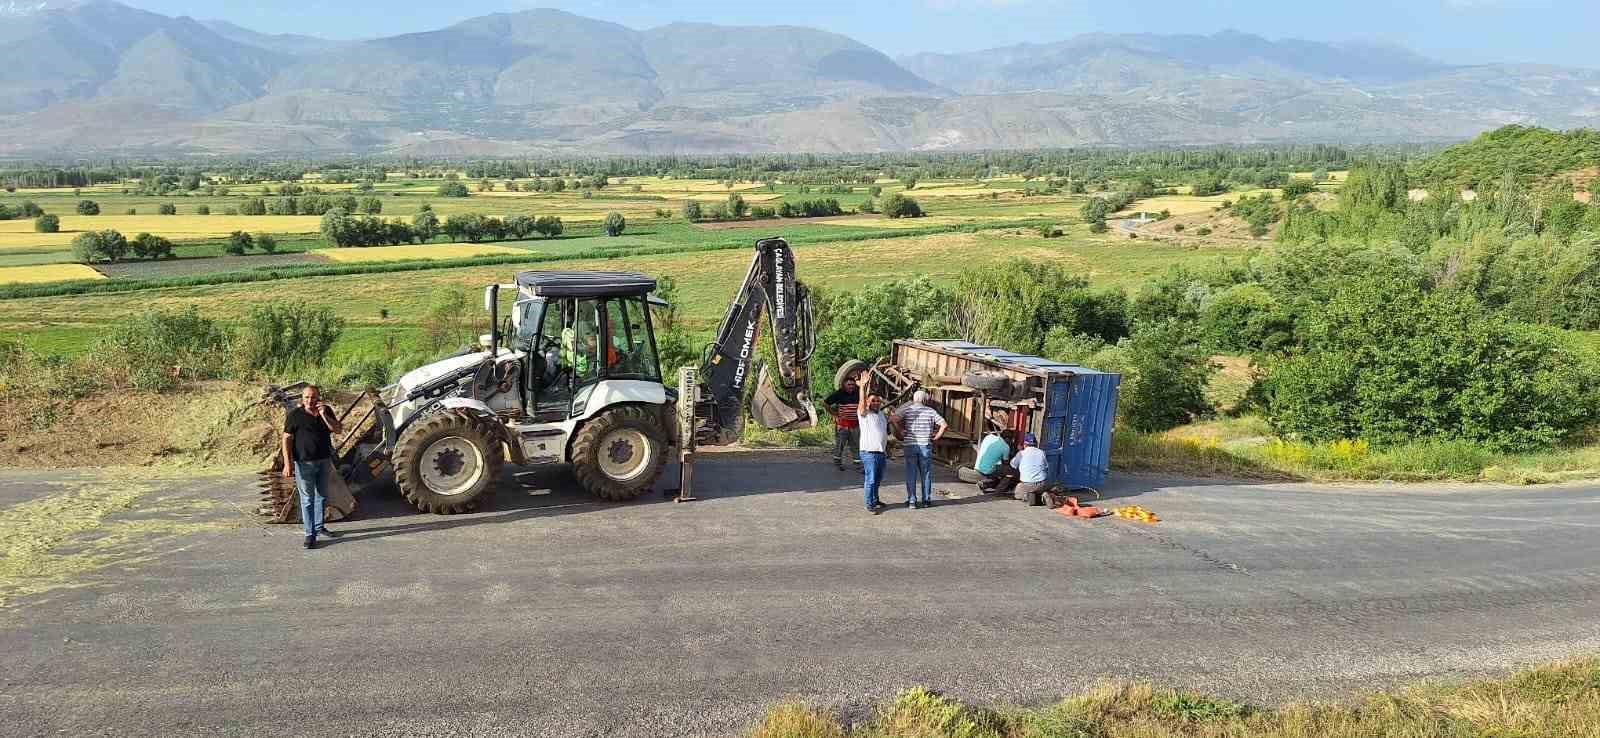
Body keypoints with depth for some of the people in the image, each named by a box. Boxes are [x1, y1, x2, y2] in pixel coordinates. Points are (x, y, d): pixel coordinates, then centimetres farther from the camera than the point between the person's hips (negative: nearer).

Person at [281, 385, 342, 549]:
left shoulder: (326, 411, 4)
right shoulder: (295, 415, -9)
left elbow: (337, 429, -4)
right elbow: (287, 439, -9)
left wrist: (323, 415, -18)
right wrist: (287, 463, -16)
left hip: (324, 461, 5)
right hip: (304, 463, -5)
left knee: (322, 496, 16)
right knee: (307, 499, -3)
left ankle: (319, 526, 31)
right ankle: (310, 534, 0)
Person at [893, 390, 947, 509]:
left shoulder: (907, 409, 1)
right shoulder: (931, 411, 2)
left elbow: (895, 418, -16)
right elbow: (944, 425, -6)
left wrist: (901, 432, -6)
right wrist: (936, 437, 3)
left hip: (910, 445, 0)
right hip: (925, 446, 0)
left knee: (911, 474, 4)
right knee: (926, 474, 10)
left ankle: (911, 501, 5)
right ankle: (926, 500, 14)